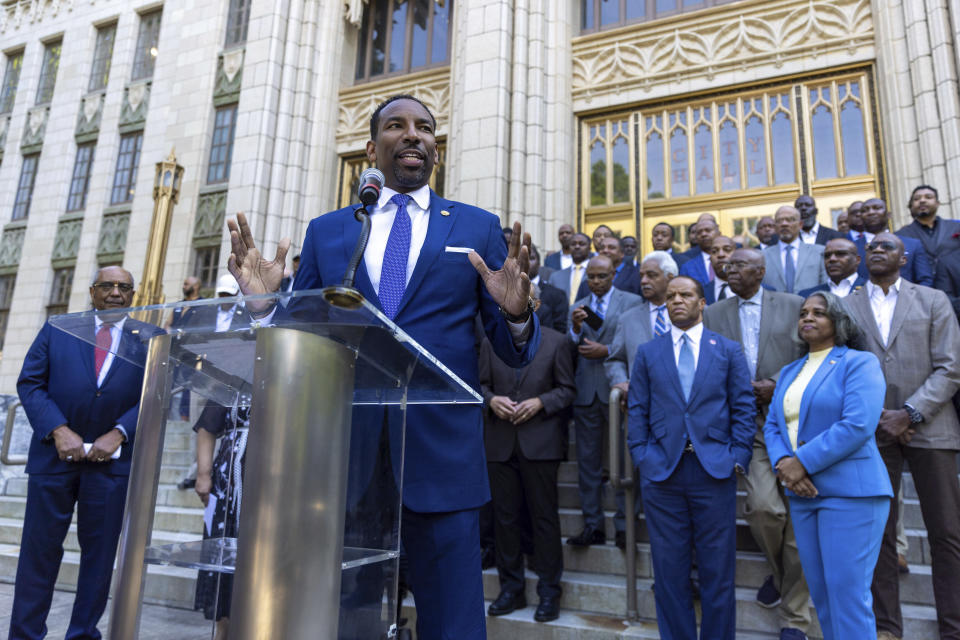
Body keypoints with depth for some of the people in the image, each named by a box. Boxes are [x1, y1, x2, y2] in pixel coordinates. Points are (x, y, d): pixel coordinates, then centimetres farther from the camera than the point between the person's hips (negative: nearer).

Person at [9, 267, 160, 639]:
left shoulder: (149, 339, 4)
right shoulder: (56, 329, 8)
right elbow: (29, 382, 2)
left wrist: (118, 433, -12)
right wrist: (58, 430, -11)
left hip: (113, 459, 0)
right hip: (55, 453, 1)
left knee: (100, 550, 7)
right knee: (40, 547, 8)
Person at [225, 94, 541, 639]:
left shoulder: (478, 227, 6)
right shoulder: (325, 231, 11)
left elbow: (516, 353, 4)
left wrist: (516, 313, -18)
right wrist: (264, 303, -9)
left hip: (442, 456, -1)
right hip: (342, 455, 2)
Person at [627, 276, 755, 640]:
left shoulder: (729, 350, 9)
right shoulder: (647, 353, 10)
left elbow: (743, 408, 5)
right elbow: (637, 410, 7)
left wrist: (738, 456, -4)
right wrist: (641, 456, -2)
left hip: (714, 469, 0)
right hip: (661, 471, 1)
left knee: (718, 570, 7)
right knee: (669, 570, 8)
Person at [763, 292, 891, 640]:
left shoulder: (859, 363, -4)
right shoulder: (790, 372, 17)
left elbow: (858, 425, -17)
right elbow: (772, 424, 11)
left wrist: (803, 463, -17)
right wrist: (783, 463, -8)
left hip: (849, 492, -6)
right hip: (803, 493, 7)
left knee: (848, 593, -4)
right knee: (820, 592, 12)